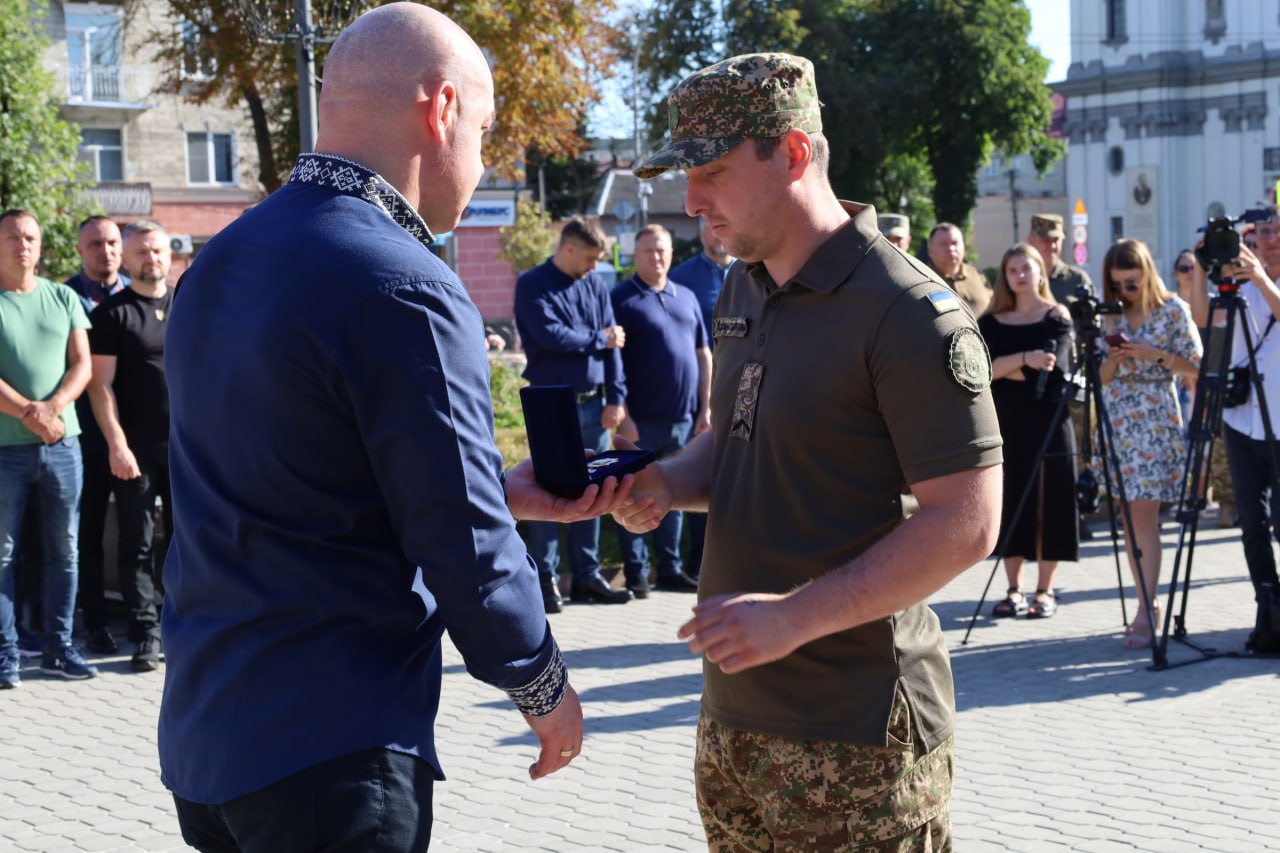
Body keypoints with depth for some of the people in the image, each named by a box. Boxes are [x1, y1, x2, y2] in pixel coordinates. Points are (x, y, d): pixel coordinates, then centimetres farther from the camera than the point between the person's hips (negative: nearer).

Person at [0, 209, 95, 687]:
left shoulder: (63, 299, 11)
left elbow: (82, 364, 5)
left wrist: (52, 407, -12)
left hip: (63, 443, 4)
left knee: (64, 551, 7)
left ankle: (58, 648, 16)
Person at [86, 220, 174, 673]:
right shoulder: (112, 313, 0)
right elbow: (101, 384, -5)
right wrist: (116, 444, -13)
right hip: (135, 449, -3)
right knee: (137, 543, 2)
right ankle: (145, 634, 7)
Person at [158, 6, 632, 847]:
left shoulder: (218, 264, 8)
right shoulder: (403, 290, -19)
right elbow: (465, 551, -17)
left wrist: (501, 491, 20)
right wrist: (546, 690, 0)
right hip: (325, 751, -8)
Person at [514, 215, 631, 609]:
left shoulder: (595, 284, 11)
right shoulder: (533, 285, -4)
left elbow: (614, 341, 8)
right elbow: (550, 335, -16)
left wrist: (616, 398, 0)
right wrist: (597, 339, -4)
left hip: (593, 404, 5)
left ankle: (586, 576, 17)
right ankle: (545, 580, 4)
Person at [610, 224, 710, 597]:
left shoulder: (686, 297, 14)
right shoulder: (621, 299, -3)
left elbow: (703, 355, 16)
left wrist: (705, 408, 9)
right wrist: (622, 414, -13)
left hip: (683, 419, 5)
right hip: (642, 420, -5)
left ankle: (671, 569, 20)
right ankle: (636, 573, 7)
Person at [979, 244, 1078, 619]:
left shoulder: (1057, 317, 1)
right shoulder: (992, 322, 9)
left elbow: (1050, 371, -12)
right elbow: (984, 367, -7)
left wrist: (1004, 368, -9)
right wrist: (1024, 360, -20)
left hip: (1048, 424, -3)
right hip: (1005, 424, 3)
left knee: (1048, 507, -1)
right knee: (1009, 507, 4)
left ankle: (1044, 590, 5)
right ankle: (1014, 590, 11)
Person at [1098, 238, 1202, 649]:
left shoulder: (1173, 311, -2)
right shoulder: (1111, 316, 10)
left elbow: (1196, 366, -3)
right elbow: (1102, 377, 12)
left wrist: (1156, 355, -15)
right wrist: (1113, 360, -9)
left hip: (1156, 419, -5)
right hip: (1117, 421, 5)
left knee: (1143, 516, -11)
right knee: (1129, 518, 5)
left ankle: (1146, 610, -11)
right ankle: (1147, 602, 12)